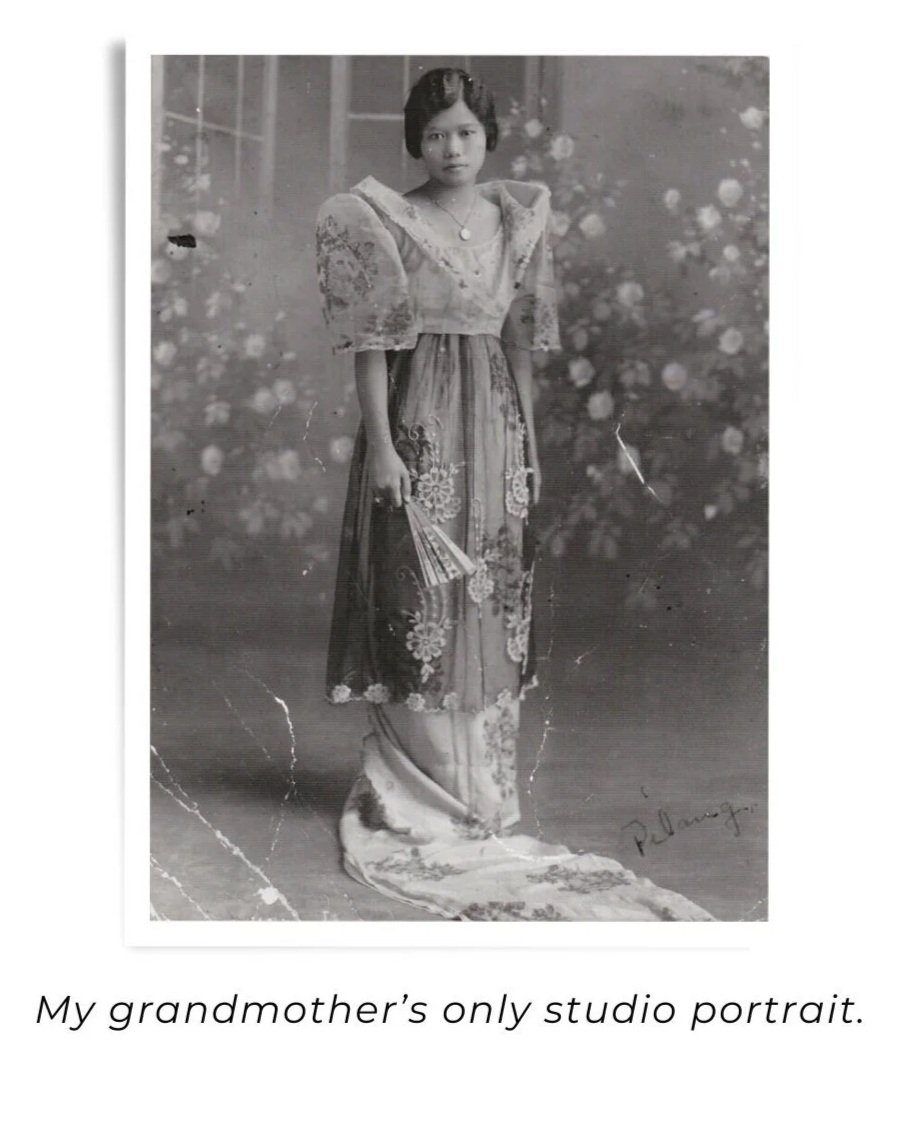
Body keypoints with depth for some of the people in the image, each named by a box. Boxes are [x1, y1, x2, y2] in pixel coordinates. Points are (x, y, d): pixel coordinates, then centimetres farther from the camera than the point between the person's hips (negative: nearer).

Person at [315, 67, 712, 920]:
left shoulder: (516, 219, 10)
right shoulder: (383, 220, -3)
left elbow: (520, 343, 13)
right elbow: (370, 345, -7)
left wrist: (526, 442, 11)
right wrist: (381, 442, -14)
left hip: (496, 431, 5)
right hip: (417, 430, -4)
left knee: (493, 610, 8)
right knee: (418, 605, -2)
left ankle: (481, 788, 20)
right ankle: (416, 788, 10)